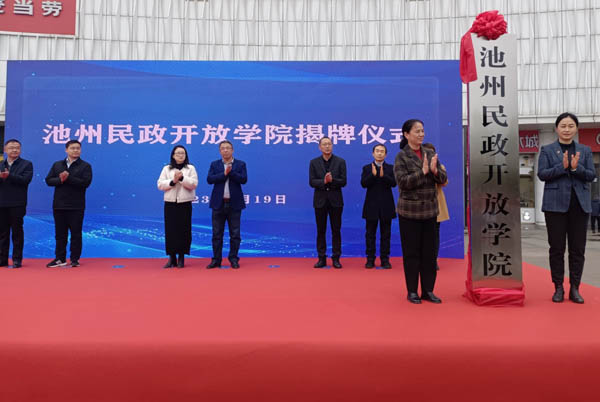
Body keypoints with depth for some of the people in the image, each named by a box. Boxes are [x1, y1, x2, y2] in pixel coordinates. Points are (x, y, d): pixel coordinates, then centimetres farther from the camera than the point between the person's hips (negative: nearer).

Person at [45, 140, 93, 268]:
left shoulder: (85, 166, 1)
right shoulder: (57, 165, 13)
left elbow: (86, 182, -13)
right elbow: (48, 180, 6)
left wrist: (68, 178, -17)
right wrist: (60, 180, -13)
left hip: (76, 206, -3)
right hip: (59, 205, 4)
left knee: (76, 233, 1)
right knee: (60, 233, 9)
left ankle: (75, 259, 9)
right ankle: (60, 258, 17)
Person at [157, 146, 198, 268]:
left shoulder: (190, 168, 8)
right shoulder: (167, 169, 11)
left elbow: (194, 184, -4)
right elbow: (160, 184, 2)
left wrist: (182, 178, -15)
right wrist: (172, 181, -12)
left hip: (185, 203, -1)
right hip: (170, 203, 1)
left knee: (184, 230, 0)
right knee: (170, 230, 0)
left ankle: (181, 258, 9)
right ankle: (172, 257, 8)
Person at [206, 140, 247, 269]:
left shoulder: (240, 164, 4)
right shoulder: (214, 164, 8)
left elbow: (243, 179, -10)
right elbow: (209, 179, -7)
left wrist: (231, 172, -17)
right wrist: (224, 173, -16)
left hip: (234, 203, -1)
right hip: (219, 203, 1)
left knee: (235, 234, 3)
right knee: (217, 234, 5)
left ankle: (233, 259, 13)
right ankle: (216, 259, 13)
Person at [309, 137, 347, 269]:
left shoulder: (340, 162, 2)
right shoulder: (314, 162, 5)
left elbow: (343, 181, -4)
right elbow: (311, 182, -3)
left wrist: (332, 180, -22)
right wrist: (324, 181, -20)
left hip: (335, 200, -1)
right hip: (320, 200, 1)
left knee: (336, 230, 3)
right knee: (321, 230, 5)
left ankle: (336, 258, 11)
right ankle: (321, 258, 12)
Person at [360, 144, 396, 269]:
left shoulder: (391, 168, 6)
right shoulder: (367, 168, 6)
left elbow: (393, 183, -9)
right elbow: (363, 183, -8)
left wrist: (383, 175, -24)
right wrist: (373, 174, -21)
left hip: (386, 206, 0)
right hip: (371, 206, 0)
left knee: (385, 234, 5)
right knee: (370, 234, 5)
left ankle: (385, 259, 13)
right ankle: (370, 259, 12)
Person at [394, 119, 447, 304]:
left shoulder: (430, 154, 8)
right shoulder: (401, 156, -6)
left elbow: (443, 179, 5)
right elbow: (402, 181, -16)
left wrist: (435, 171, -14)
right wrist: (423, 171, -21)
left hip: (430, 210, 5)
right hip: (410, 211, -5)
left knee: (429, 252, 8)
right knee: (411, 252, 3)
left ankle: (428, 290, 20)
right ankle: (412, 292, 14)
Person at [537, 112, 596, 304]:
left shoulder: (585, 150, 12)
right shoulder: (547, 150, 5)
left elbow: (592, 175, 4)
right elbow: (542, 174, -5)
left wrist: (576, 168, -14)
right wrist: (562, 166, -18)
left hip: (580, 204, 2)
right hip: (556, 203, -2)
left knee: (578, 248, 3)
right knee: (557, 247, 2)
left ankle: (575, 288, 13)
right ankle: (558, 288, 11)